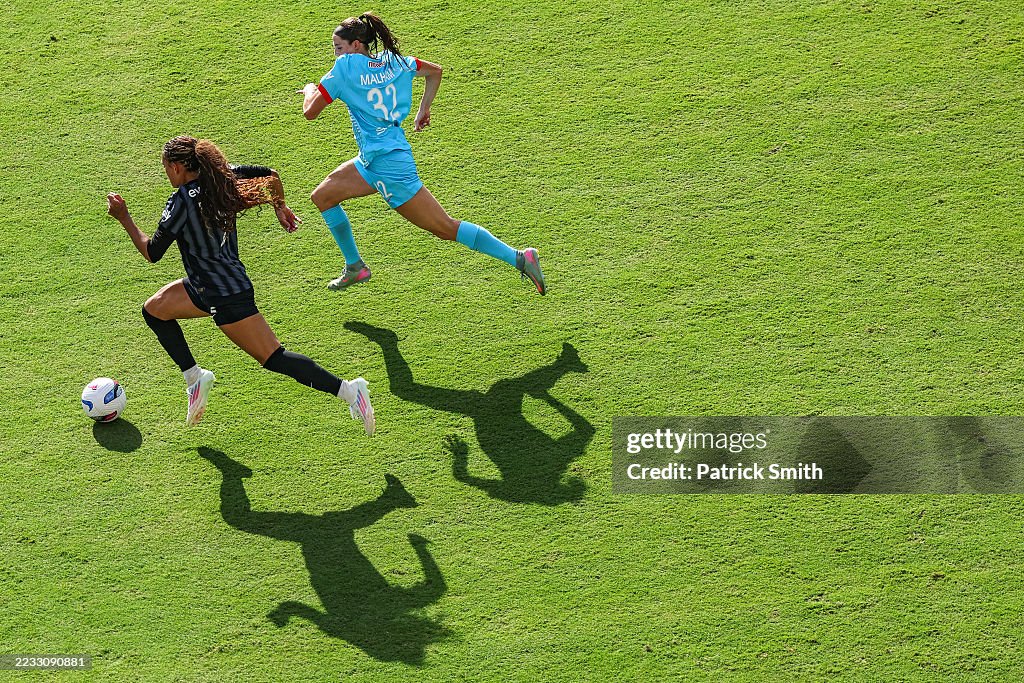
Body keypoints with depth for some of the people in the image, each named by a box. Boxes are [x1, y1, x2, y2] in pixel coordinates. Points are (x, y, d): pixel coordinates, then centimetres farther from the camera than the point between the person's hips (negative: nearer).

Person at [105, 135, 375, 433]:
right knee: (153, 309, 18)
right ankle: (194, 376, 18)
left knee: (273, 358, -6)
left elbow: (152, 253, -14)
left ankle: (346, 389, -9)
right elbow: (271, 175, 8)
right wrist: (280, 207, 23)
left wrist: (124, 219, -5)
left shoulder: (182, 201, -21)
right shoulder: (223, 177, 0)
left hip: (226, 297, -9)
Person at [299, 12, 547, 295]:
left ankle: (518, 257, -5)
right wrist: (424, 110, 26)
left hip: (388, 164, -9)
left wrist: (310, 90, 11)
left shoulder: (346, 66, -12)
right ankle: (355, 268, 26)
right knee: (322, 196, 17)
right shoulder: (392, 60, 8)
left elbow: (310, 112, -10)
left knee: (445, 227, -5)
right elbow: (435, 71, 21)